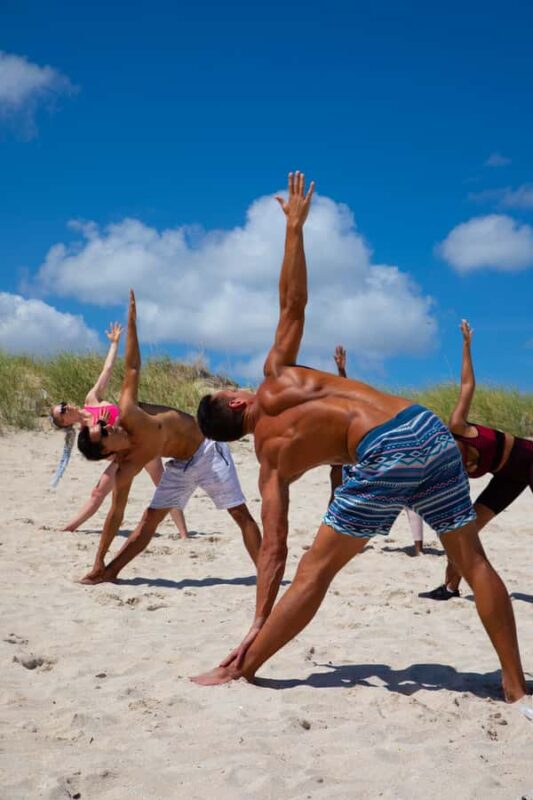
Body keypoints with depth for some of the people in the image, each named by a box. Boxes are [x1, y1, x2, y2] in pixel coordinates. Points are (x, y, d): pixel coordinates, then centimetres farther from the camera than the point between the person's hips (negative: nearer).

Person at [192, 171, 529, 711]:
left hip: (381, 457, -4)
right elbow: (292, 302, 15)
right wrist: (294, 225, 24)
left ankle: (241, 673, 17)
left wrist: (259, 623, 8)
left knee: (316, 569, 9)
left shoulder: (271, 462, 11)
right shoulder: (275, 378, 18)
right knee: (473, 560, 13)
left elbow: (273, 550, 5)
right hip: (427, 428, 4)